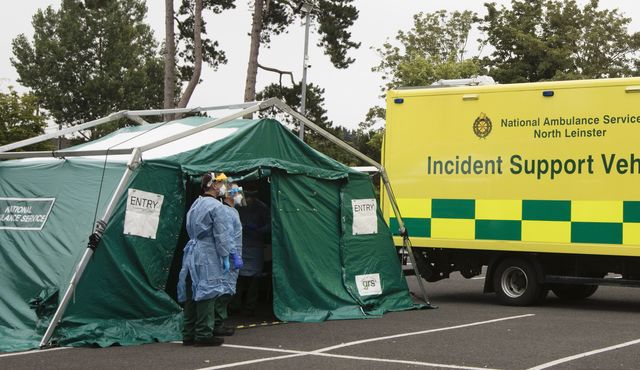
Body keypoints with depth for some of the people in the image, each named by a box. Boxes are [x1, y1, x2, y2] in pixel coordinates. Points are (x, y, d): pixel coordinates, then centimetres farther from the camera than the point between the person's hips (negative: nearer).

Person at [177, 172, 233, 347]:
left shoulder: (195, 205, 16)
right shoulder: (216, 207, -10)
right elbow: (221, 235, -12)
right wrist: (225, 257, -6)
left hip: (191, 253, 8)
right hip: (208, 256, -8)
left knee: (191, 295, 9)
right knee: (207, 293, -4)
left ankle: (189, 334, 14)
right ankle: (204, 334, -2)